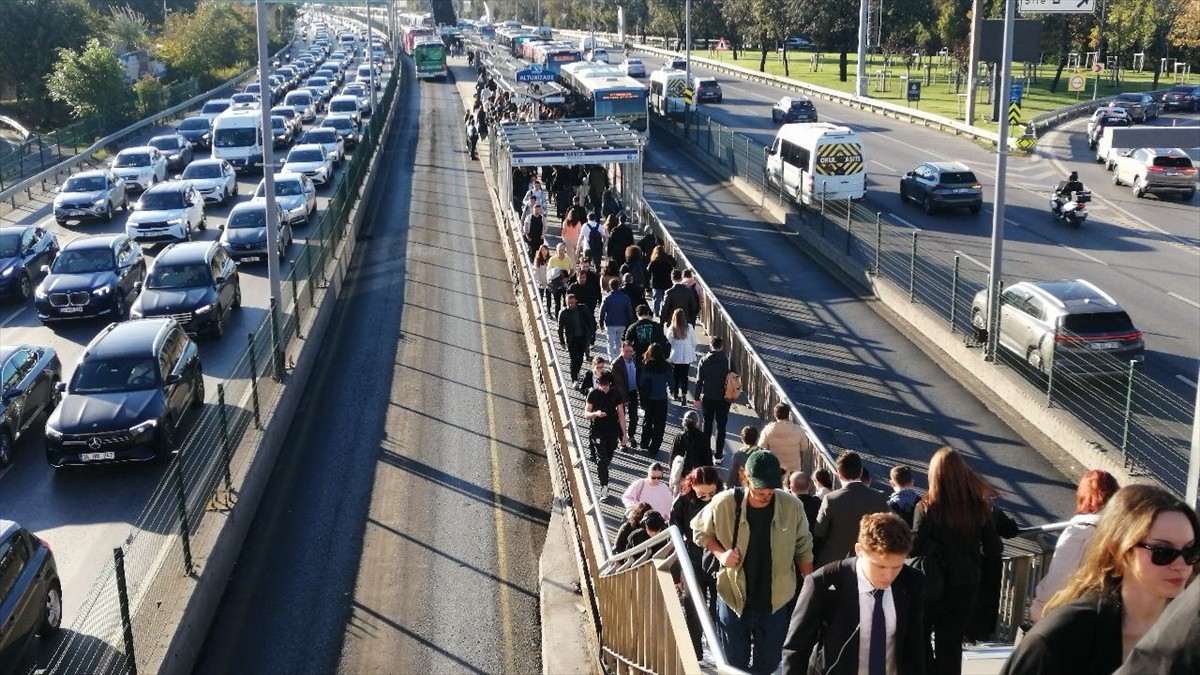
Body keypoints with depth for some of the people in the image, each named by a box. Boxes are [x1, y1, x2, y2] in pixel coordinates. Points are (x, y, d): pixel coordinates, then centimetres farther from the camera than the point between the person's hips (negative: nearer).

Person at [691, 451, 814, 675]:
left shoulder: (792, 506, -15)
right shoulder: (724, 504, -18)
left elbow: (803, 549, 0)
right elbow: (700, 531, 1)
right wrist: (720, 553, -16)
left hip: (776, 602, 1)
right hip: (733, 599, -1)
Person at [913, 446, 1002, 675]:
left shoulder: (927, 508, -19)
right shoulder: (980, 507, -8)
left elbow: (916, 547, -23)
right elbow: (995, 550, -3)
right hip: (965, 588, 3)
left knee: (920, 638, 20)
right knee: (951, 646, 17)